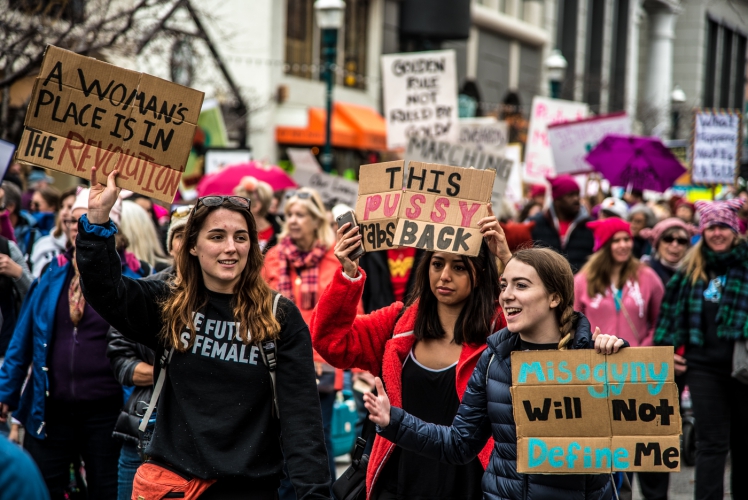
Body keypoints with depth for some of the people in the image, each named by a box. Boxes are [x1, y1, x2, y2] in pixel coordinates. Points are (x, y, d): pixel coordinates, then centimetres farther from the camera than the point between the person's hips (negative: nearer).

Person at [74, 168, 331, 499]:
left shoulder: (281, 318, -3)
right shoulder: (167, 306, 4)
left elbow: (301, 412, -8)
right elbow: (103, 289, -10)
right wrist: (98, 217, -20)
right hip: (170, 472, 1)